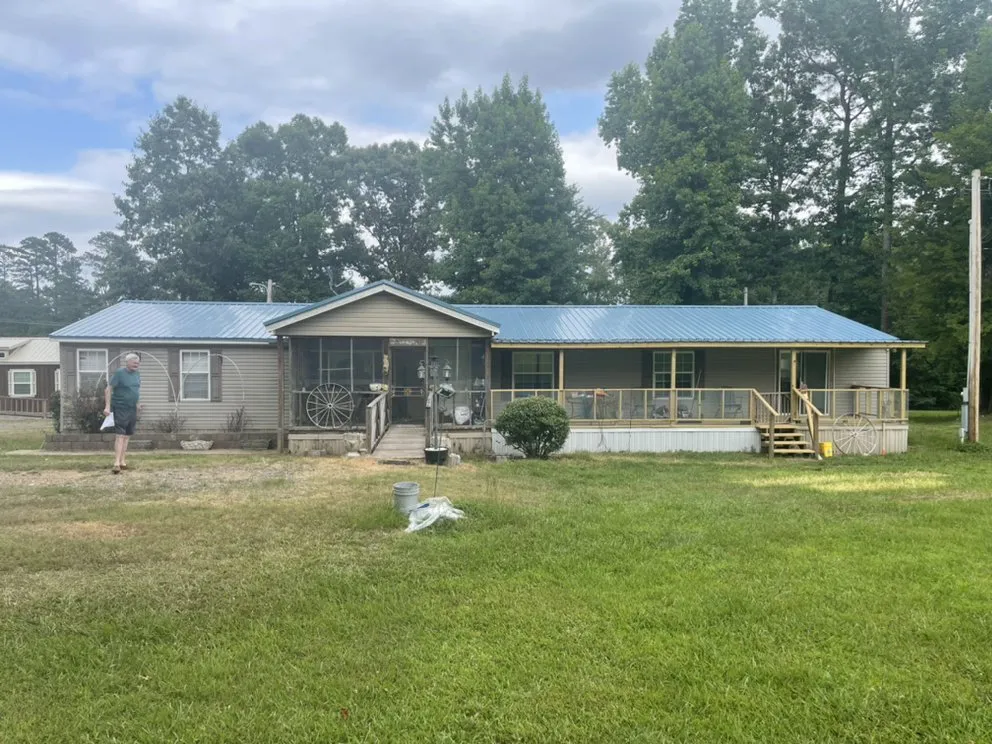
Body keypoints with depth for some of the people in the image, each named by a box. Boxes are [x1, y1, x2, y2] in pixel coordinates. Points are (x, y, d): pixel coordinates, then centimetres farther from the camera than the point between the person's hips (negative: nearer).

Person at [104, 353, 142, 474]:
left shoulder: (137, 374, 10)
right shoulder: (119, 373, -10)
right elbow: (109, 389, -12)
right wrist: (107, 406, -18)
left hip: (132, 409, 7)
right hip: (121, 408, -7)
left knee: (127, 436, 11)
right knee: (120, 435, -12)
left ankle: (123, 462, 19)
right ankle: (117, 464, -15)